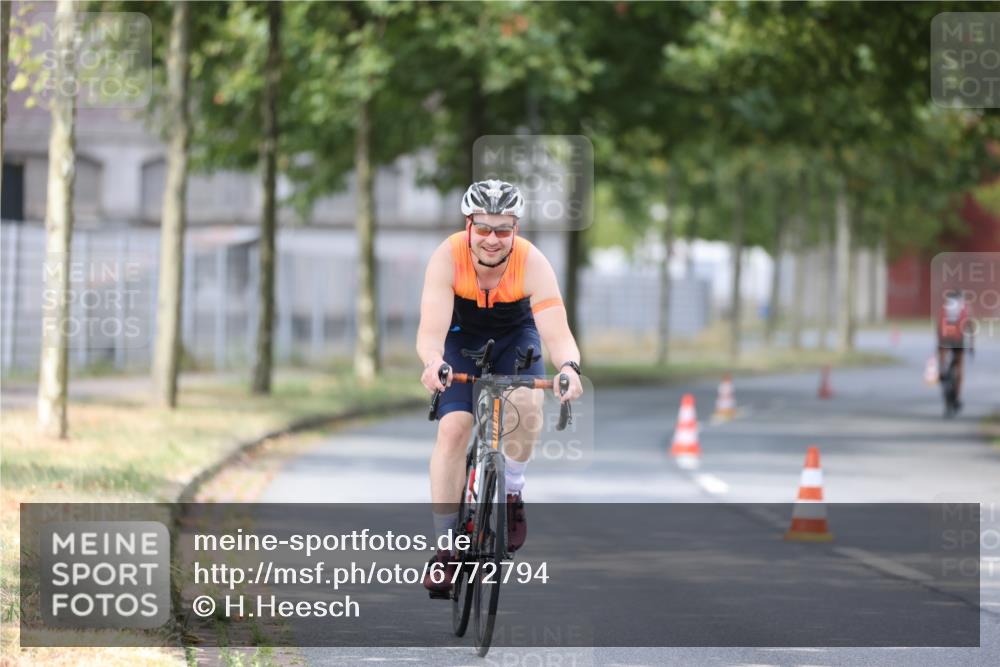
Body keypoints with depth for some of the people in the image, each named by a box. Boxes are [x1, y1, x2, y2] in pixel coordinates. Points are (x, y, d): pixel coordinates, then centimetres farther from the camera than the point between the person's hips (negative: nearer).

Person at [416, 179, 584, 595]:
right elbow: (431, 330, -41)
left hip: (515, 336, 0)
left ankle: (511, 494, -2)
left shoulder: (533, 264, -32)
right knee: (453, 428, -17)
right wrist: (433, 362, -63)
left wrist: (568, 366, -62)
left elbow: (557, 333, -40)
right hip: (462, 338, 0)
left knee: (526, 404, -29)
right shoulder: (448, 258, -32)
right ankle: (446, 547, -9)